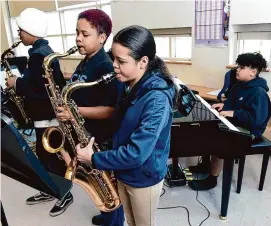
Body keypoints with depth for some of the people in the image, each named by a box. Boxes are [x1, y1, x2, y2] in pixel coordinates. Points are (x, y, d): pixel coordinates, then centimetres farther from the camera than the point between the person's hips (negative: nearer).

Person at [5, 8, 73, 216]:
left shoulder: (38, 54, -20)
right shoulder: (44, 50, 12)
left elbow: (40, 88, -26)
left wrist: (17, 83, -13)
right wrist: (22, 81, 9)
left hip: (46, 115, -10)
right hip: (46, 112, 10)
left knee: (50, 157, 4)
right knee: (44, 154, 19)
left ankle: (65, 195, 22)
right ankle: (49, 191, 36)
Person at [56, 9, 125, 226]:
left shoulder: (106, 67, -22)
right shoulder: (85, 62, 7)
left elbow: (111, 110, -26)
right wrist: (65, 105, 3)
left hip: (103, 140, -9)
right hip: (85, 135, 9)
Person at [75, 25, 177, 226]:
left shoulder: (156, 99, -29)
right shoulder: (130, 87, -3)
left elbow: (136, 153, -31)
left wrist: (94, 159, -21)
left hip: (144, 178, -7)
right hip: (123, 173, 7)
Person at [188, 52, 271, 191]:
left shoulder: (258, 93, -23)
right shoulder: (240, 86, 6)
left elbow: (257, 118, -31)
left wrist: (233, 113, -33)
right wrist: (224, 105, -2)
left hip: (248, 130, -10)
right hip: (235, 124, 10)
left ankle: (212, 179, -11)